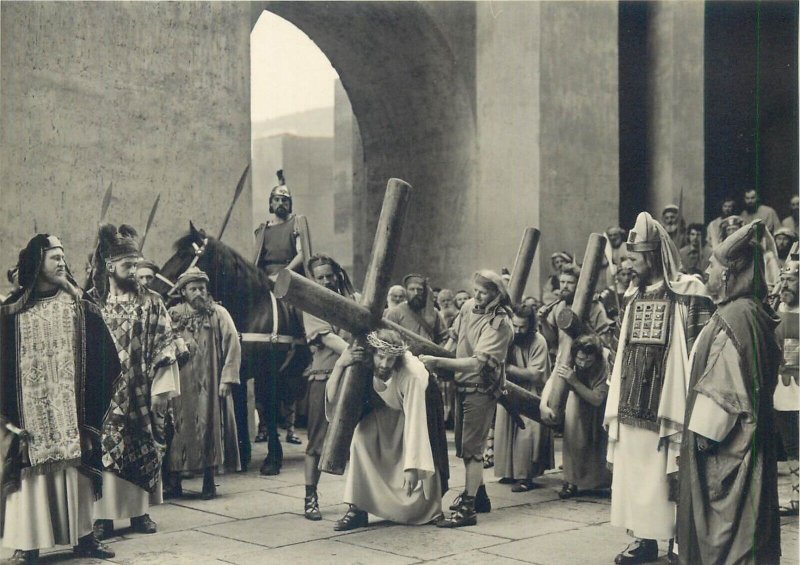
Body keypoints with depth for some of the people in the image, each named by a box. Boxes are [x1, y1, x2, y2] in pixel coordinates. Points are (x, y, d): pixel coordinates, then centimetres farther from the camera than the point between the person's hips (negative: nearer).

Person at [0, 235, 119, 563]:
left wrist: (96, 401, -4)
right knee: (31, 471, -2)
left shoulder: (79, 306, 4)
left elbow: (103, 358, 3)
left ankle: (82, 536, 15)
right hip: (31, 407, -1)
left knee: (76, 469, 6)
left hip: (72, 406, 1)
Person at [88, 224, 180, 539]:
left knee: (143, 449, 6)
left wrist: (162, 388, -7)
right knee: (105, 450, -2)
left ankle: (140, 510, 16)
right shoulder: (92, 303, 2)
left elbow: (164, 345, -1)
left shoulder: (151, 303, 2)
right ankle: (103, 515, 5)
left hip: (141, 393, 1)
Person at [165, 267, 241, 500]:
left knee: (210, 426, 0)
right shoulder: (172, 316, 6)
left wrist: (227, 378, -9)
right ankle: (173, 481, 8)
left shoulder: (218, 314, 2)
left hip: (210, 385, -1)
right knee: (178, 429, 1)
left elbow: (233, 346, -3)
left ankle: (209, 482, 8)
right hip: (180, 384, 1)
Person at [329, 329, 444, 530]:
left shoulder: (411, 374, -37)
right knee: (362, 431, -28)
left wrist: (412, 467, -42)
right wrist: (340, 365, -43)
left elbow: (414, 422, -39)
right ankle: (357, 509, -21)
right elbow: (332, 398, -27)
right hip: (385, 413, 4)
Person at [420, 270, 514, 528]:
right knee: (464, 445, 15)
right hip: (461, 384, 8)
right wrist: (440, 362, 8)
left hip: (481, 389, -8)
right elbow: (454, 338, 19)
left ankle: (468, 508, -5)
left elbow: (477, 362, -29)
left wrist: (439, 362, -32)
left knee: (471, 448, -8)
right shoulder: (468, 306, 2)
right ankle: (478, 495, 31)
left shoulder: (499, 323, -20)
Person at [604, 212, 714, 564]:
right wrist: (616, 400, 15)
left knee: (666, 476, -3)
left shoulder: (687, 294, -8)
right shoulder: (634, 295, 13)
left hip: (664, 404, -7)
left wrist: (692, 409, -13)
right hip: (633, 404, 7)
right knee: (633, 474, 8)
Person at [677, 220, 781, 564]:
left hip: (725, 442, -10)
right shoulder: (751, 312, 11)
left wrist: (705, 430, -18)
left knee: (724, 516, -2)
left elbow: (725, 381, -23)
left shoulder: (735, 316, -20)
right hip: (743, 437, 10)